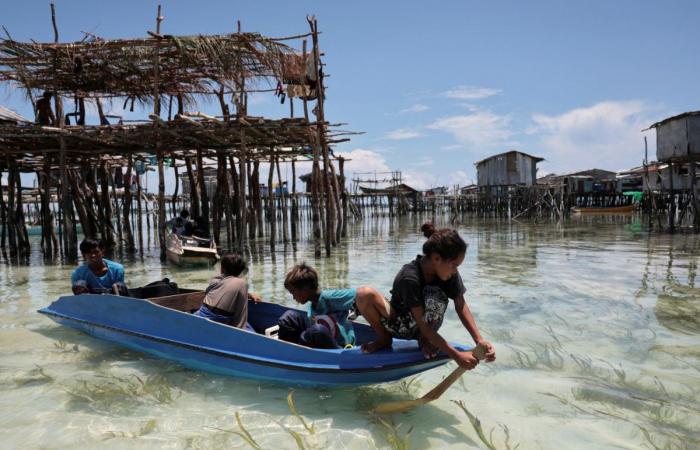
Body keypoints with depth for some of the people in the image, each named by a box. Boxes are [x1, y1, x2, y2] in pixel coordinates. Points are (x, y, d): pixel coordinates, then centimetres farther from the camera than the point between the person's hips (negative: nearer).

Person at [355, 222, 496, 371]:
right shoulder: (409, 277, -33)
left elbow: (461, 306, -12)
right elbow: (423, 325, -33)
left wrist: (480, 340, -25)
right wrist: (456, 355, -38)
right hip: (400, 324, -3)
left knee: (435, 295, -34)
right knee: (365, 295, -33)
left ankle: (424, 339, -6)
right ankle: (384, 338, -6)